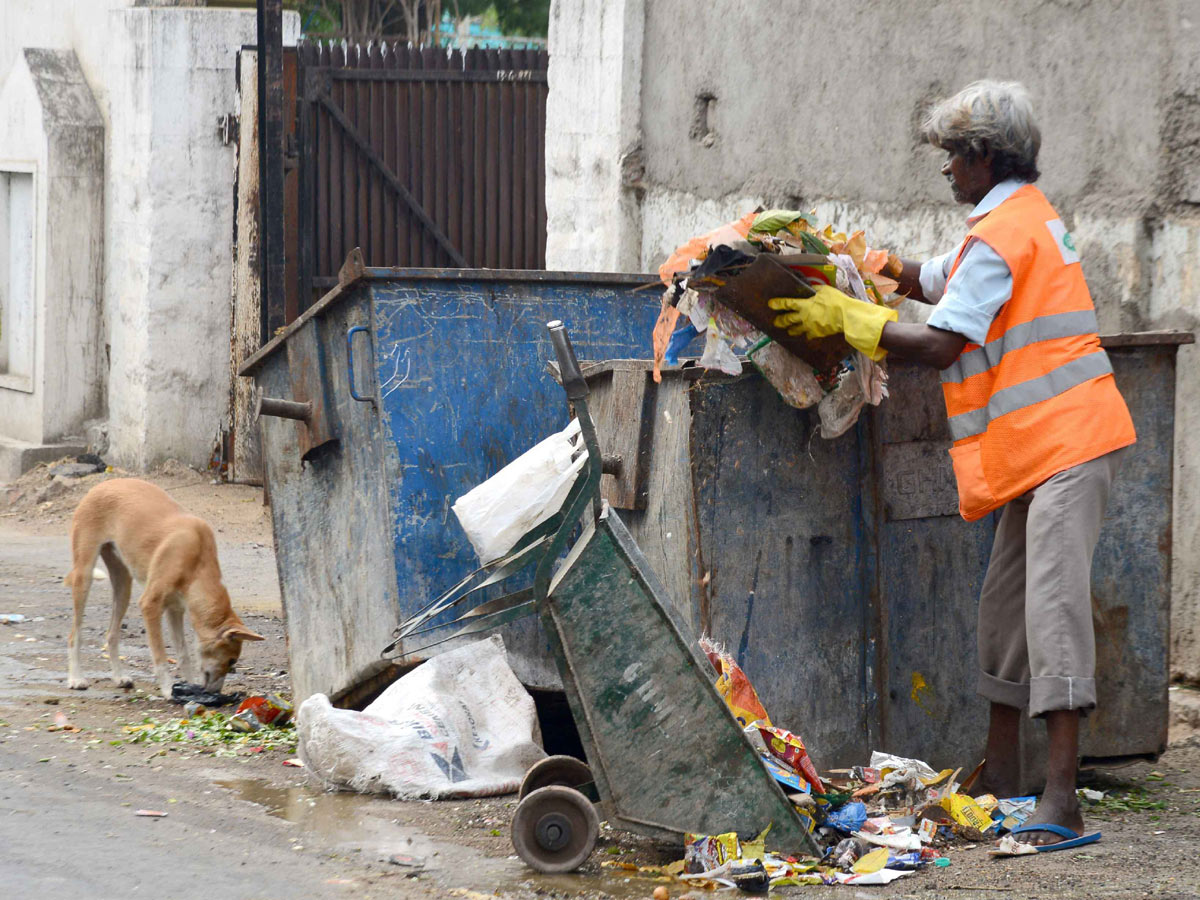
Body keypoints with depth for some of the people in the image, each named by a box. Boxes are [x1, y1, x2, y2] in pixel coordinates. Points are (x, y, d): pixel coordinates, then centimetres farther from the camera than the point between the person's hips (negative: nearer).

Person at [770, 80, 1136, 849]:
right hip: (1043, 446, 11)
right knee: (1005, 602, 14)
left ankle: (1062, 800, -27)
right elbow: (934, 281, 31)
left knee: (1052, 600, -18)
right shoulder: (1031, 216, 20)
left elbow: (938, 346, -17)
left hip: (1064, 444, -11)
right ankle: (1002, 778, 22)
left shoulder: (1001, 234, -12)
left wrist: (843, 318, -8)